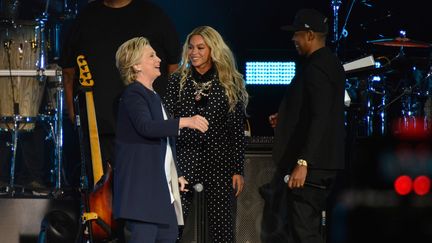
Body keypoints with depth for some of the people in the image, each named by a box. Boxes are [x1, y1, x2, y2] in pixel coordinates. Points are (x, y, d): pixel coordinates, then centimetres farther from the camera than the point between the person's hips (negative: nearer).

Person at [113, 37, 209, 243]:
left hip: (161, 185, 10)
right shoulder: (133, 94, -11)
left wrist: (175, 175, 22)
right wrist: (185, 122, -32)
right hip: (141, 185, -10)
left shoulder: (153, 96, 19)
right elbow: (146, 127, -29)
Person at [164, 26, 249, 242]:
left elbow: (238, 131, 4)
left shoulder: (230, 85, 4)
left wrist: (238, 170, -1)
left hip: (219, 162, 0)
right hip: (183, 161, 0)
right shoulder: (177, 81, 7)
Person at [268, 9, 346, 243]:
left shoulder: (315, 68, -18)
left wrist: (302, 162, -28)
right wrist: (285, 118, 19)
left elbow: (320, 118, -25)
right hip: (323, 163, 11)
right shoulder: (330, 63, 14)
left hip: (309, 165, -11)